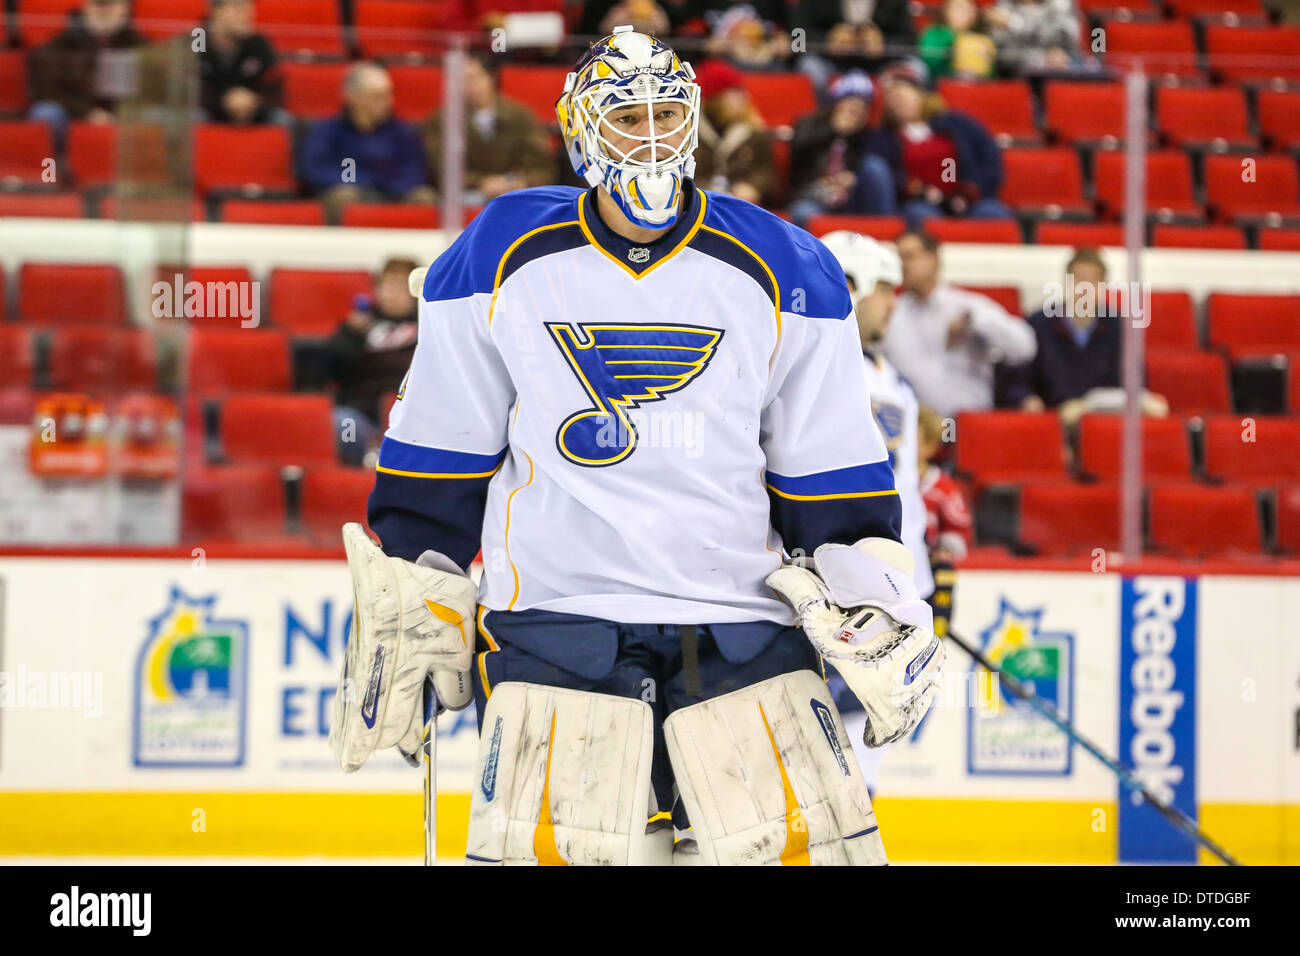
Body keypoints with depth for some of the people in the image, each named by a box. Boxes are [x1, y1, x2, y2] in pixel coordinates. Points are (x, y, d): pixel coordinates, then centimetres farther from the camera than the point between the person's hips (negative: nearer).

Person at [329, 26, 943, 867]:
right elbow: (437, 459, 10)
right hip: (554, 626, -1)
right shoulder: (501, 260, 4)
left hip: (743, 627, 1)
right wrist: (410, 608, 8)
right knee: (551, 847, -13)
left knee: (808, 844, -9)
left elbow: (834, 478, 11)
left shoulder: (781, 271, 6)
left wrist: (875, 599, 4)